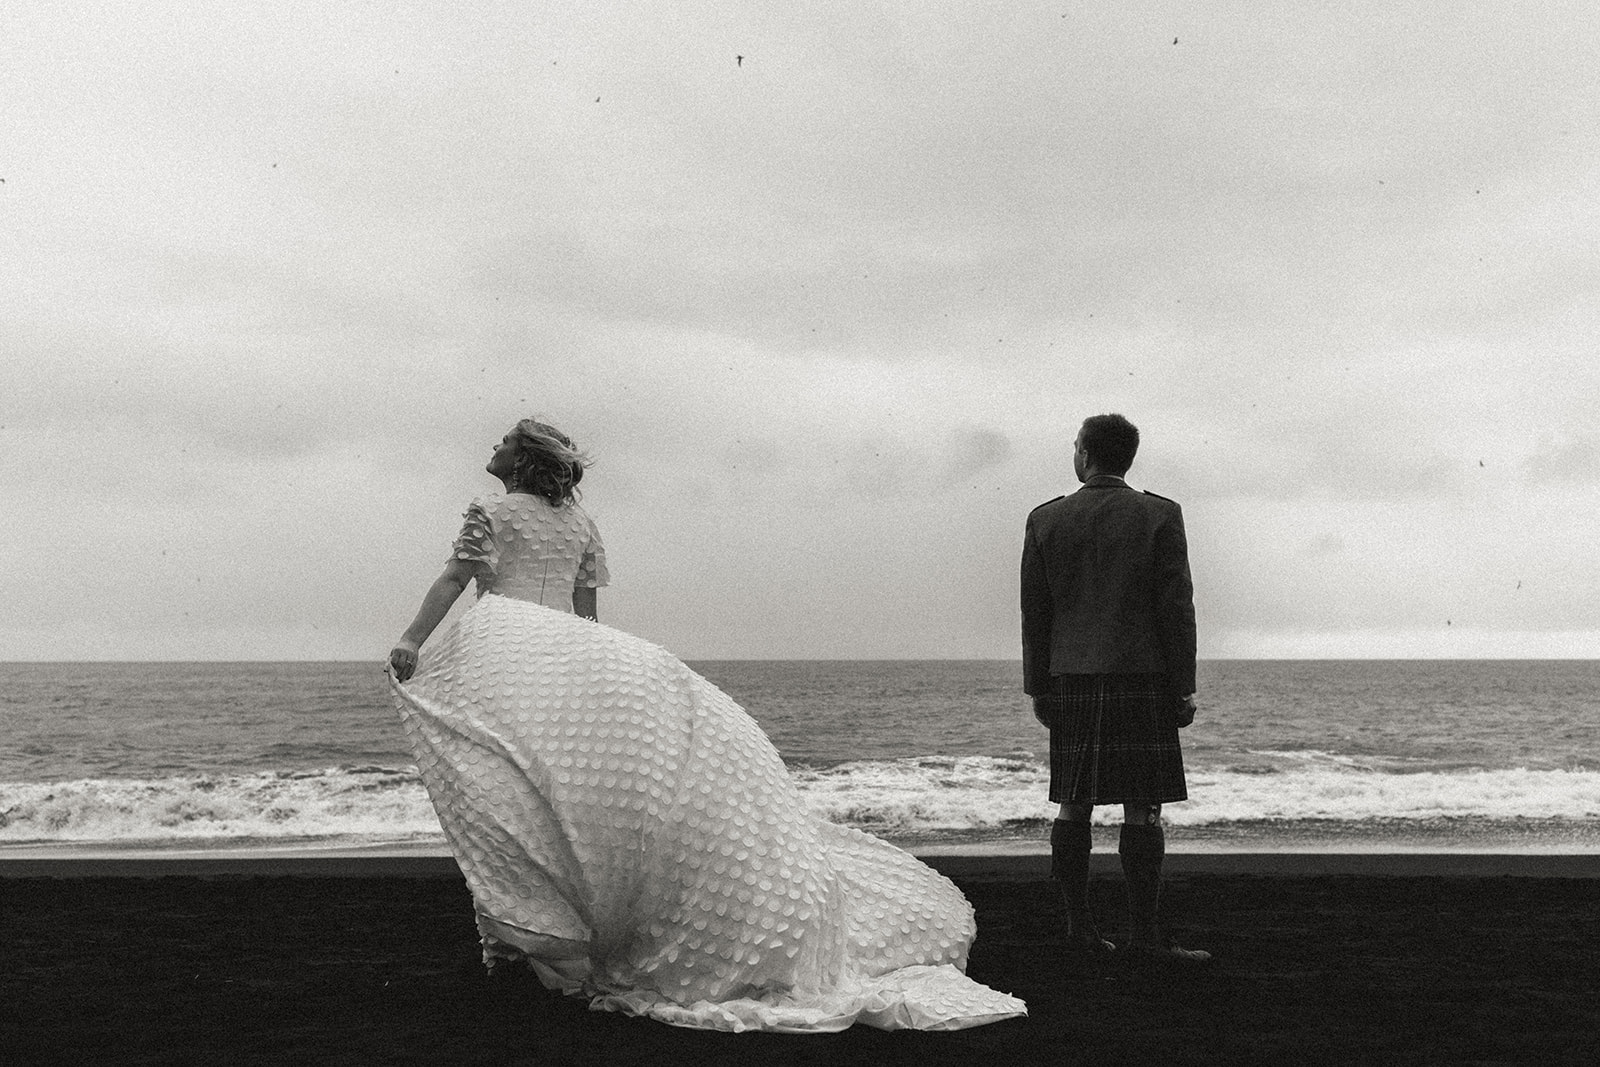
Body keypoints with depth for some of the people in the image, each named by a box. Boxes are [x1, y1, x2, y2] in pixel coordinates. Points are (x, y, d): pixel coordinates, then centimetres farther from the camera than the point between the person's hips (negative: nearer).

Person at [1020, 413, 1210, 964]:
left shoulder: (1045, 520, 5)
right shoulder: (1159, 516, -1)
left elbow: (1034, 612, 6)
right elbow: (1176, 607, -5)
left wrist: (1039, 688, 12)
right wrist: (1184, 688, -1)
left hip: (1071, 678, 3)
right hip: (1141, 675, -3)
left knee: (1074, 805, 8)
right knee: (1142, 808, -1)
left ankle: (1079, 925, 11)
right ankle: (1143, 934, -1)